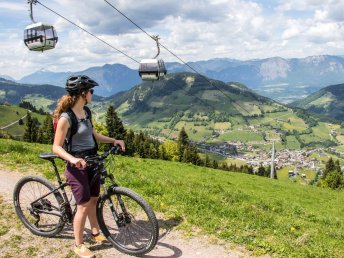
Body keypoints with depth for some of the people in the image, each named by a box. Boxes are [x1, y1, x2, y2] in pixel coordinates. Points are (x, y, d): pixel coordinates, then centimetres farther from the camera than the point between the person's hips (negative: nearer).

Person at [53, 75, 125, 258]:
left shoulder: (86, 111, 4)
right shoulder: (66, 117, -20)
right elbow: (57, 147, -18)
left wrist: (114, 140, 4)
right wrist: (72, 159, -34)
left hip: (92, 162, 8)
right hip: (77, 165, -8)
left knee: (94, 200, 19)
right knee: (83, 206, 0)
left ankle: (96, 233, 38)